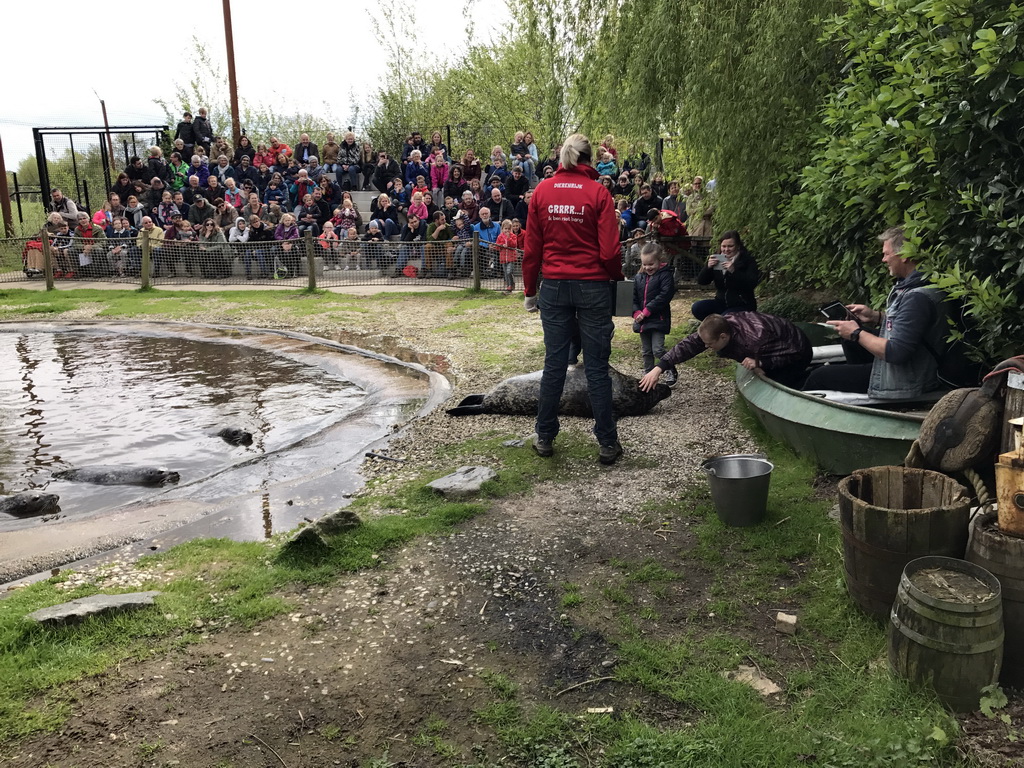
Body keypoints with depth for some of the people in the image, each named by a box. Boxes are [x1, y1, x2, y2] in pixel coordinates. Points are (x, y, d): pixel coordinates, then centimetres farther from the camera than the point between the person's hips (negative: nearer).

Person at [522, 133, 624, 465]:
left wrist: (529, 290, 12)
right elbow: (609, 251, -8)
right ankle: (608, 443, 10)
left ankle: (545, 438, 19)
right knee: (597, 368, 4)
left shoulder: (542, 191, 2)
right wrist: (617, 276, 11)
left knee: (554, 365, 11)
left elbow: (531, 247, 4)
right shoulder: (598, 192, -6)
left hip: (554, 287, 2)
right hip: (593, 287, -2)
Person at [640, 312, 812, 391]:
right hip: (772, 352, 7)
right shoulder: (717, 327, -23)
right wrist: (659, 368, -31)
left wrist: (761, 363, -43)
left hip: (796, 350, -7)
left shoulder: (756, 339, -44)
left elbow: (794, 353, -32)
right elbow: (687, 346, -23)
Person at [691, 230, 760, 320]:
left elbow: (752, 283, -21)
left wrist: (734, 271, -32)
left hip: (742, 305, -5)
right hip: (721, 303, 5)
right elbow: (701, 281, 0)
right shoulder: (717, 259, 6)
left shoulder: (748, 260, -6)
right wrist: (708, 267, -20)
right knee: (697, 307, -18)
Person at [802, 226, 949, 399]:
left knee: (818, 376, -3)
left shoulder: (917, 297, -30)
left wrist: (857, 333, -20)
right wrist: (875, 316, 5)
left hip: (905, 382, -11)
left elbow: (896, 352, -32)